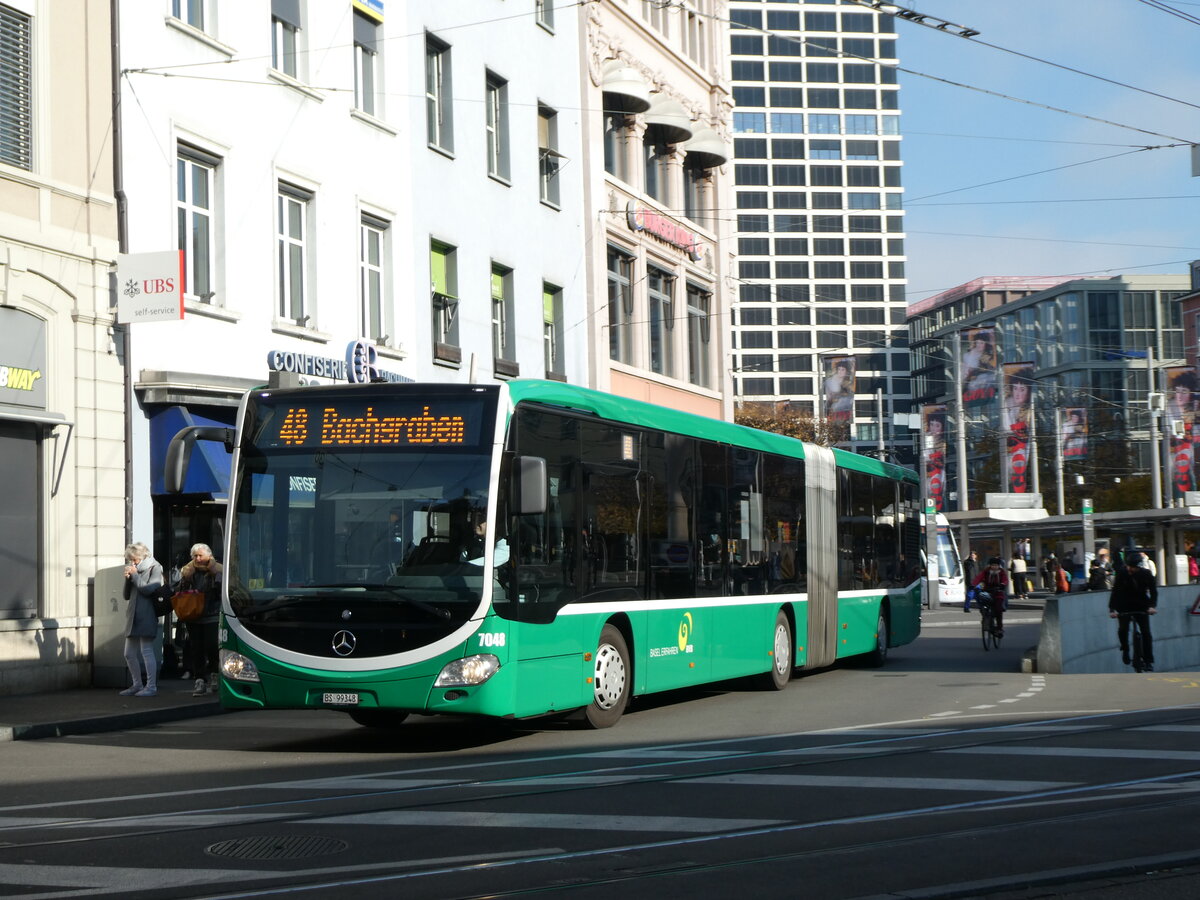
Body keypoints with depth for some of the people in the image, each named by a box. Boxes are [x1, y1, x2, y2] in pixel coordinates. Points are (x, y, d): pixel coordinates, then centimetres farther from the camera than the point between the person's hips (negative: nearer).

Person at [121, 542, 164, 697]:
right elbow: (127, 595, 16)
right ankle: (137, 685, 20)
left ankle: (151, 686, -4)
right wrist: (128, 579, 1)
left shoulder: (155, 568, -3)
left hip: (146, 617, -8)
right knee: (129, 654, 11)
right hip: (133, 617, 8)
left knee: (146, 651, -9)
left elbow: (148, 589, -16)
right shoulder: (136, 570, 16)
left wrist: (135, 575, -7)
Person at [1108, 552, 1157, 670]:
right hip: (1124, 607, -1)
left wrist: (1152, 606, -25)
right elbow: (1115, 591, -16)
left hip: (1141, 607, 1)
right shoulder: (1122, 573, -15)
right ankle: (1125, 649, 10)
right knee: (1123, 629, -20)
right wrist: (1112, 609, -26)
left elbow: (1153, 591, -9)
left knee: (1146, 632, -9)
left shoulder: (1145, 574, -12)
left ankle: (1148, 661, -1)